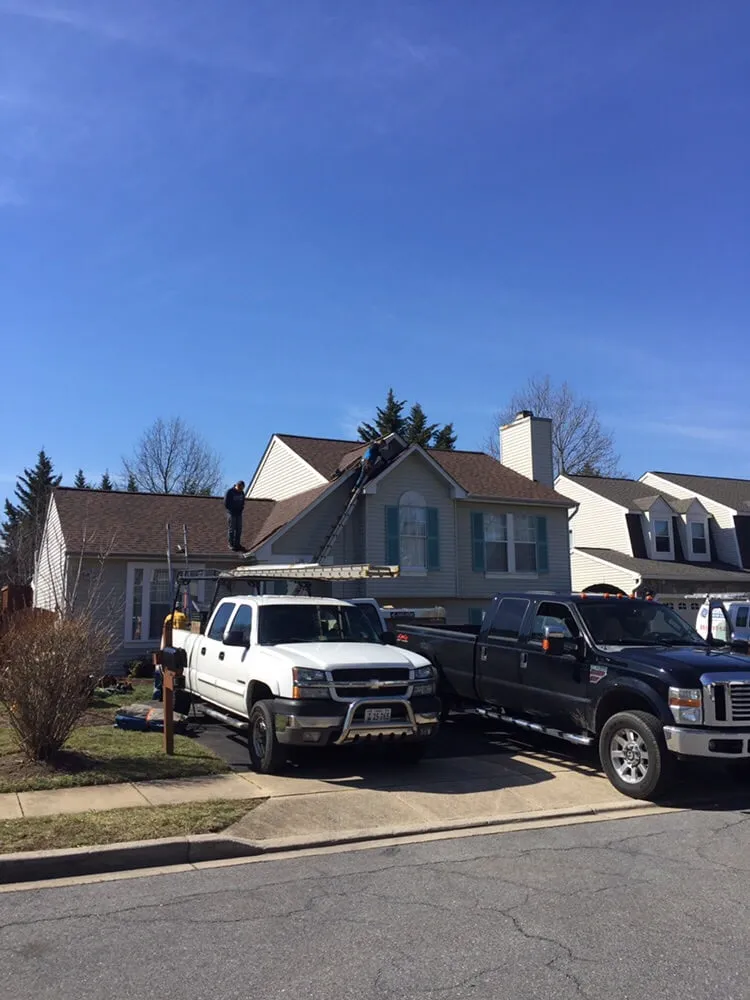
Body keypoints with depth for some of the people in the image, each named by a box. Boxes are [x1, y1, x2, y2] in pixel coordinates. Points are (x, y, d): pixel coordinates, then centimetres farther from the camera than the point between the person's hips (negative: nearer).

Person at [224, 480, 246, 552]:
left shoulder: (242, 492, 5)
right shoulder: (230, 492, -13)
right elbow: (226, 503, -11)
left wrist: (240, 509, 1)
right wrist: (232, 509, -10)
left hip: (239, 513, 6)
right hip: (231, 513, -6)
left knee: (239, 529, 8)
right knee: (231, 529, -2)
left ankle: (237, 544, 17)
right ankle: (231, 545, 5)